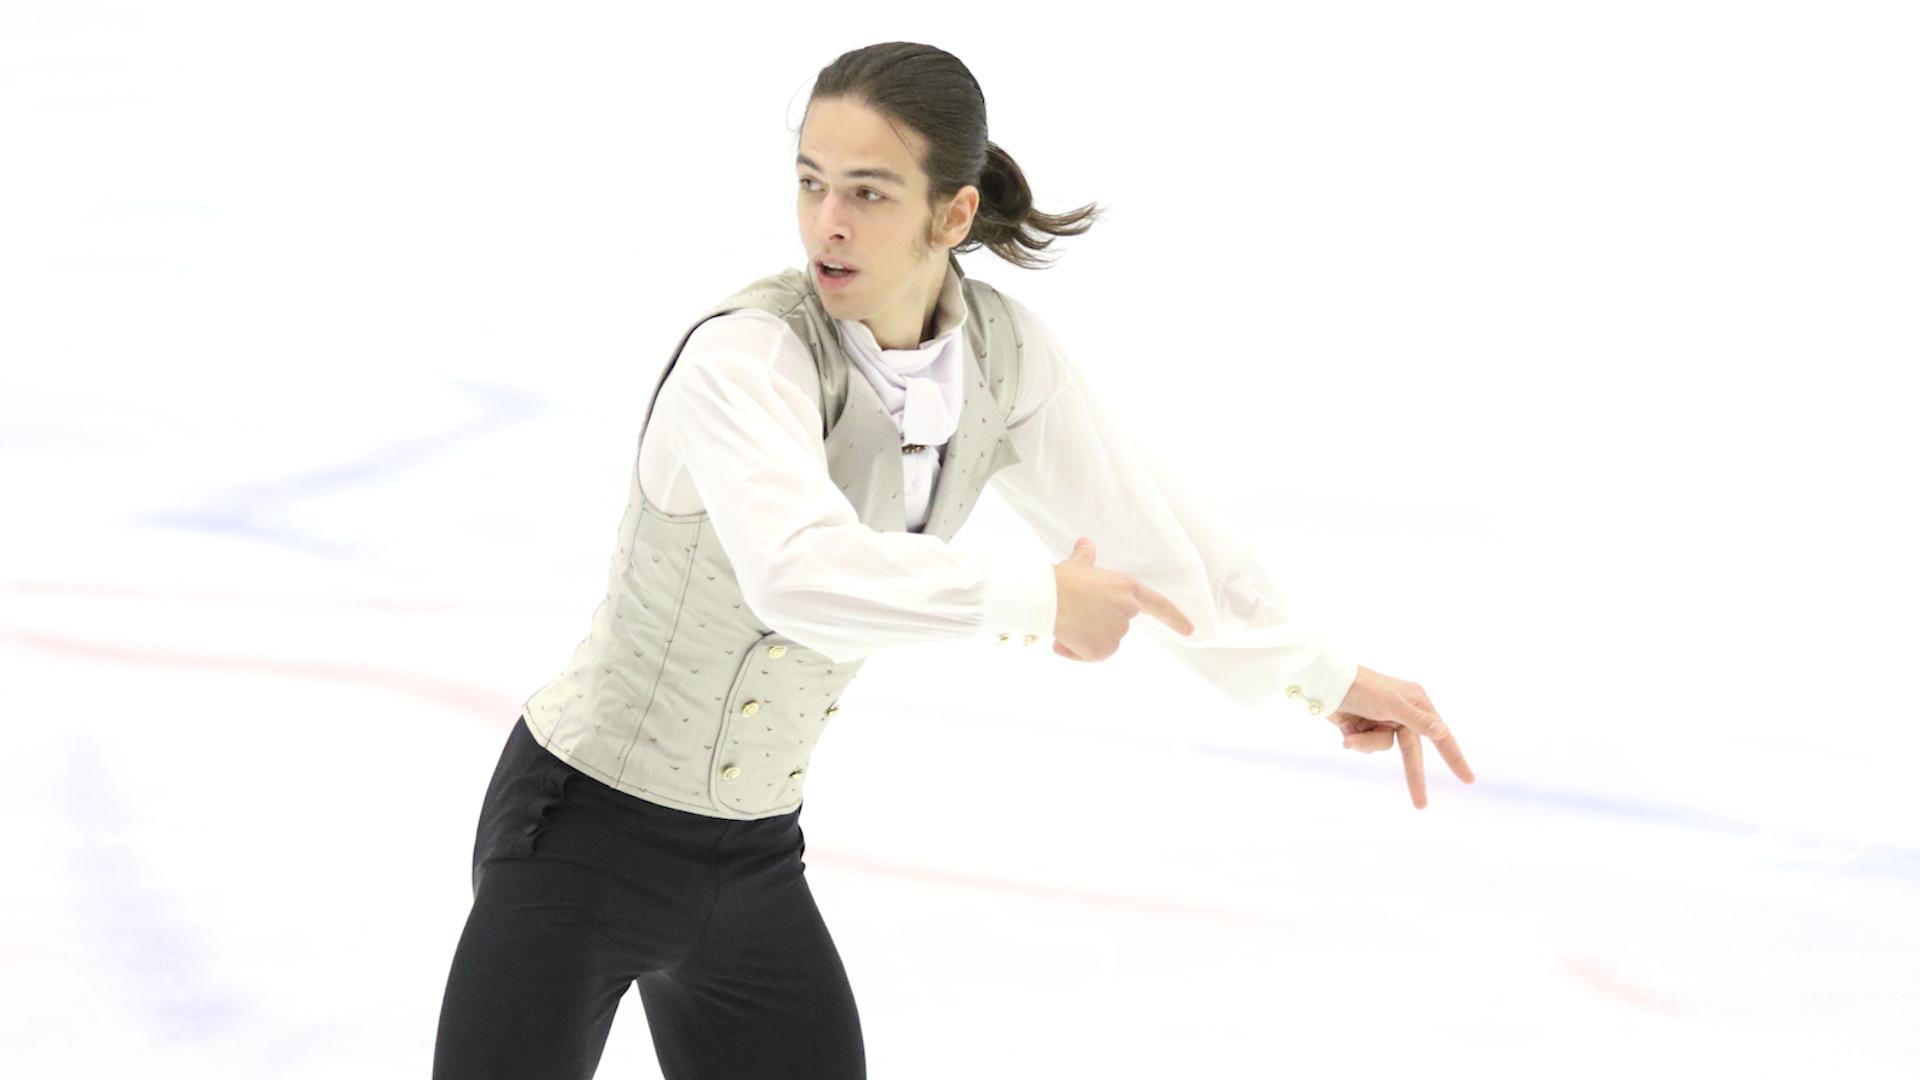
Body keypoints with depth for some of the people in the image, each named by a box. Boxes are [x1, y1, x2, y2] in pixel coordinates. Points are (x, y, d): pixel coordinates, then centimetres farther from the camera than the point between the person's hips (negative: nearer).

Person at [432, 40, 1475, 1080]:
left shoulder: (1001, 351, -6)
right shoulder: (744, 356, -25)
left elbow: (1140, 522, 9)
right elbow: (800, 569, -44)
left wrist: (1320, 673, 17)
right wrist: (1037, 600, -37)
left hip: (754, 863, 6)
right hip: (584, 832, -6)